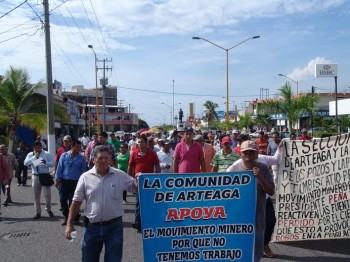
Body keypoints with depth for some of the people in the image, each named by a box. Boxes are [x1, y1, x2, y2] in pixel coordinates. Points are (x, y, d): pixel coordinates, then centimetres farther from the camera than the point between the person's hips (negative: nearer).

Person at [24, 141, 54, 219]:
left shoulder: (47, 154, 0)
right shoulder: (30, 155, 7)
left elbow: (52, 164, -6)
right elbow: (25, 163, -8)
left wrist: (46, 162, -27)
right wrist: (34, 157, -16)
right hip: (35, 176, 3)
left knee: (47, 194, -3)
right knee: (36, 196, 9)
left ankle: (48, 209, 20)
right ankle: (38, 212, 20)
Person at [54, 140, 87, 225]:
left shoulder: (81, 158, -2)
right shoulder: (64, 156, -2)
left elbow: (83, 171, 3)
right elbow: (59, 168, 1)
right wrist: (56, 180, -1)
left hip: (75, 182, -1)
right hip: (64, 181, 1)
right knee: (63, 200, 6)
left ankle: (76, 218, 19)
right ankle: (66, 217, 25)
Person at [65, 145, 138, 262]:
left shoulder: (120, 175, -2)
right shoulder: (85, 177, -2)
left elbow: (135, 188, 5)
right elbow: (76, 202, 1)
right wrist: (69, 224, -1)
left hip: (114, 226, 0)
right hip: (92, 226, 1)